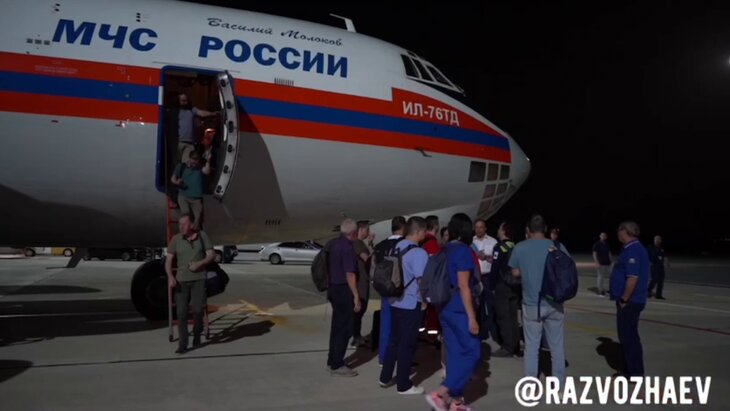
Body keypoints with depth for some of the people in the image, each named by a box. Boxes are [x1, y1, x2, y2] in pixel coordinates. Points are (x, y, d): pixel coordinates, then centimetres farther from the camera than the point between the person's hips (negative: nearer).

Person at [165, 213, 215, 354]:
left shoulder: (202, 236, 1)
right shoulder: (176, 239, 0)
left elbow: (211, 255, 2)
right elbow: (168, 260, -1)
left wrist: (200, 263, -16)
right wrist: (170, 276, -18)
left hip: (199, 279, 0)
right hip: (181, 280, 1)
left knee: (198, 310, -4)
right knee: (181, 312, -4)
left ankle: (197, 334, 24)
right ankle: (182, 344, 3)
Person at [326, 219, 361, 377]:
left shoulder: (333, 244, 8)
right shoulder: (348, 247, -18)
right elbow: (350, 274, -21)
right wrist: (356, 296, -18)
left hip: (334, 288, 9)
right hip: (344, 291, -9)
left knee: (337, 326, 17)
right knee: (344, 329, 0)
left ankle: (332, 361, 27)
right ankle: (337, 366, 6)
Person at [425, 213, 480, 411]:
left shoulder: (445, 250, 9)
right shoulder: (463, 250, -14)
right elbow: (463, 286, -18)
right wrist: (472, 317, -16)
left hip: (446, 309, 8)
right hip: (459, 311, -8)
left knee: (455, 354, 13)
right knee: (472, 353, 0)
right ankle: (439, 393, -5)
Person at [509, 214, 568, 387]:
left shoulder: (519, 248, -5)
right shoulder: (557, 246, -5)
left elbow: (515, 273, 4)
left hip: (531, 304, 0)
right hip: (554, 304, 1)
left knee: (531, 346, 9)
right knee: (557, 346, 11)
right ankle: (560, 384, 20)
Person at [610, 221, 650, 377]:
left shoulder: (632, 250, -20)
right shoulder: (634, 248, 13)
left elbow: (633, 278, -26)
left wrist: (624, 300, -19)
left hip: (629, 302, -10)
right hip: (630, 301, 10)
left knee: (629, 336, -1)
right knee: (627, 335, 17)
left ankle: (636, 373, 8)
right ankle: (631, 370, 26)